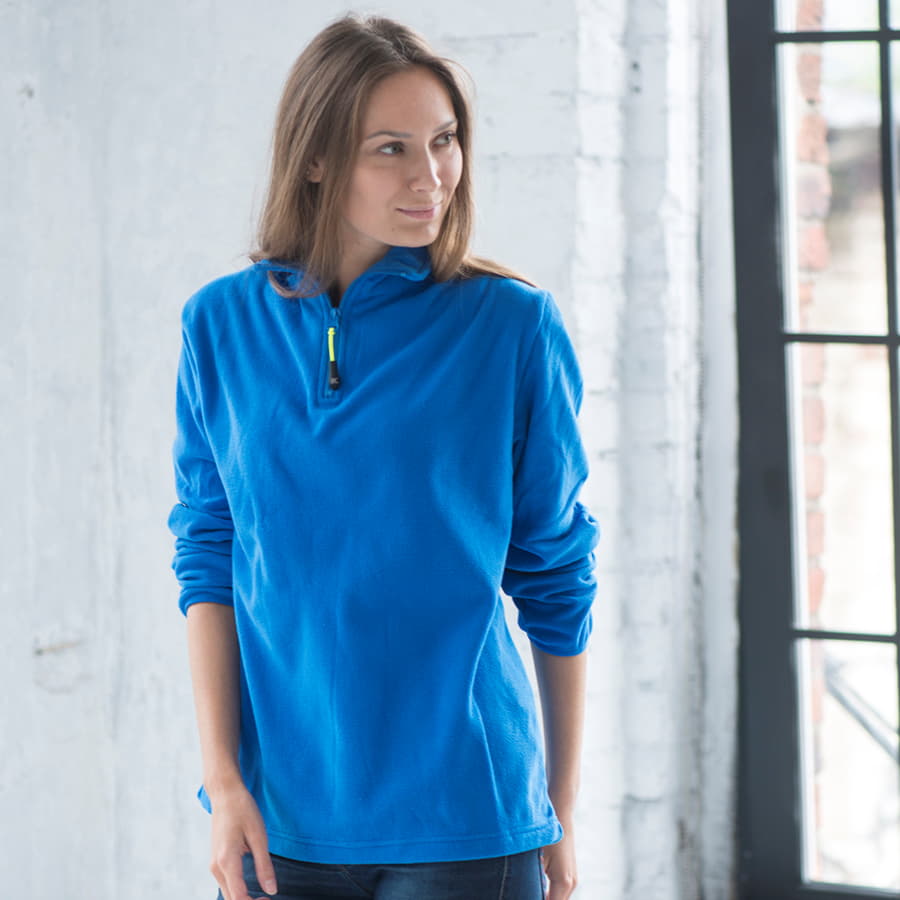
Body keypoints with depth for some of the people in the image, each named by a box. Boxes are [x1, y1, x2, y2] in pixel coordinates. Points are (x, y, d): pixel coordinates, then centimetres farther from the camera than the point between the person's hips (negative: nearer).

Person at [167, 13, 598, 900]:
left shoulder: (513, 325, -4)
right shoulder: (221, 324, 2)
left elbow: (556, 580, 1)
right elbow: (208, 561, 4)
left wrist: (560, 818, 4)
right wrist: (223, 781, -4)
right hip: (281, 816, 2)